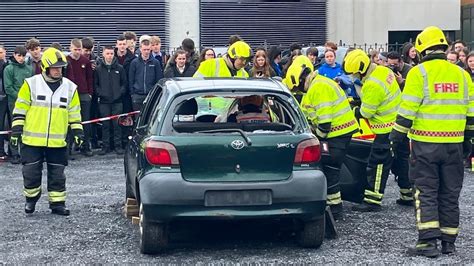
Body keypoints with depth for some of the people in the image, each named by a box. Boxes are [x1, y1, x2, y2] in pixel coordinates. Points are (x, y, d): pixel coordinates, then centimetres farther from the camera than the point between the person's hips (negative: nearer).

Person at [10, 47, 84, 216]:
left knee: (57, 174, 7)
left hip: (57, 141, 2)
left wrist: (77, 130, 6)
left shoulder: (70, 87, 4)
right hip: (32, 139, -2)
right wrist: (17, 129, -4)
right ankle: (31, 198, 26)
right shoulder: (31, 84, -4)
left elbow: (74, 112, 12)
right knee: (31, 172, 4)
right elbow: (20, 108, 0)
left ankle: (57, 203, 18)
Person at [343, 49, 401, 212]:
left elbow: (366, 112, -17)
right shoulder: (382, 70, 5)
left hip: (387, 129, -10)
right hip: (398, 124, 10)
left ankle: (372, 201, -1)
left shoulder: (372, 85, -24)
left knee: (377, 164, -4)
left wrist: (353, 111, 1)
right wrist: (358, 104, 11)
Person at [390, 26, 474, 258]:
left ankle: (428, 241, -5)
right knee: (450, 194, 12)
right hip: (454, 144, 4)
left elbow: (407, 110, -11)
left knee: (426, 192, 2)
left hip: (425, 143, -4)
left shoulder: (419, 73, -7)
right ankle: (448, 241, 17)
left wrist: (396, 136, -2)